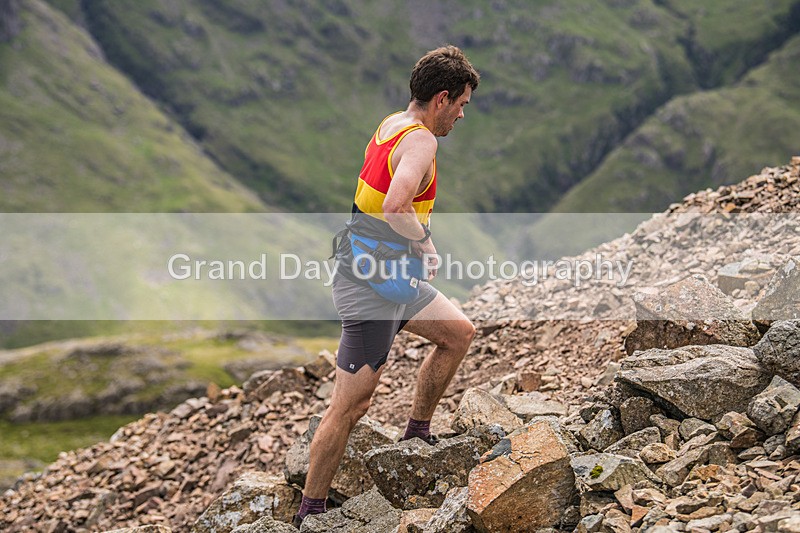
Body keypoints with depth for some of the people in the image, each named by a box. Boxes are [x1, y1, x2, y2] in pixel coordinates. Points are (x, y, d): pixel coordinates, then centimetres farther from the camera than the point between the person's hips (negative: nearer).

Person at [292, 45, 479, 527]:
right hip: (371, 287, -10)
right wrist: (427, 248, -21)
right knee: (352, 404, -4)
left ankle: (417, 433, 32)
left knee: (460, 333, 22)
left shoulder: (391, 125, 9)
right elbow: (395, 206, -37)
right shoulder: (420, 141, -20)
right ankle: (310, 512, 5)